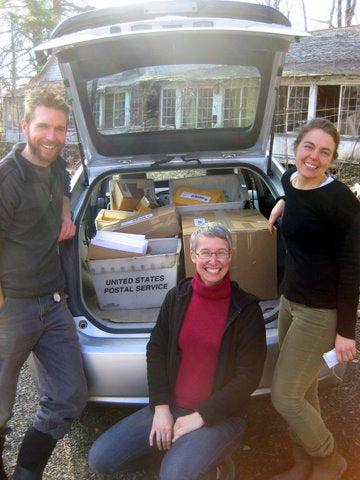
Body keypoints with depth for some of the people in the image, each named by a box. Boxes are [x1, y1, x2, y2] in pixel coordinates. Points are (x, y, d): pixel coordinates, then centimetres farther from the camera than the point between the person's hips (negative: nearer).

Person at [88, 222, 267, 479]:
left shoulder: (246, 309, -10)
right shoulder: (177, 297, 1)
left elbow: (248, 376, -11)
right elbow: (156, 351, 4)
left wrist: (200, 417, -14)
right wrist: (161, 407, -7)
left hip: (221, 417, -4)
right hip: (170, 408, 4)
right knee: (100, 458, -4)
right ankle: (176, 448, 13)